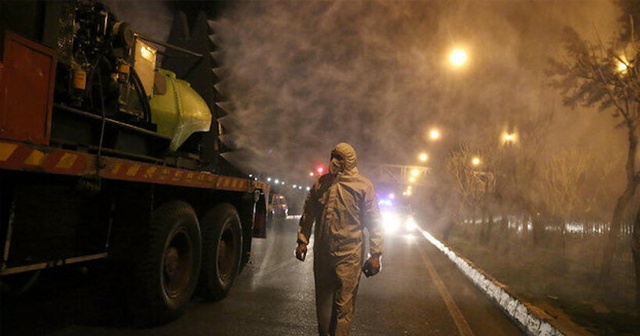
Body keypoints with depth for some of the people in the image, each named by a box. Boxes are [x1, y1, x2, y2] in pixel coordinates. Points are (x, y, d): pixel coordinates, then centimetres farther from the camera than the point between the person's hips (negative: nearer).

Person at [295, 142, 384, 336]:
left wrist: (375, 254, -7)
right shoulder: (321, 183, 8)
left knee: (344, 305, 1)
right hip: (321, 253, 4)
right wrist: (302, 241, 7)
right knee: (322, 300, 18)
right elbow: (308, 214, 13)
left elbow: (374, 222, -4)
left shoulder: (363, 186, -4)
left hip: (348, 256, -4)